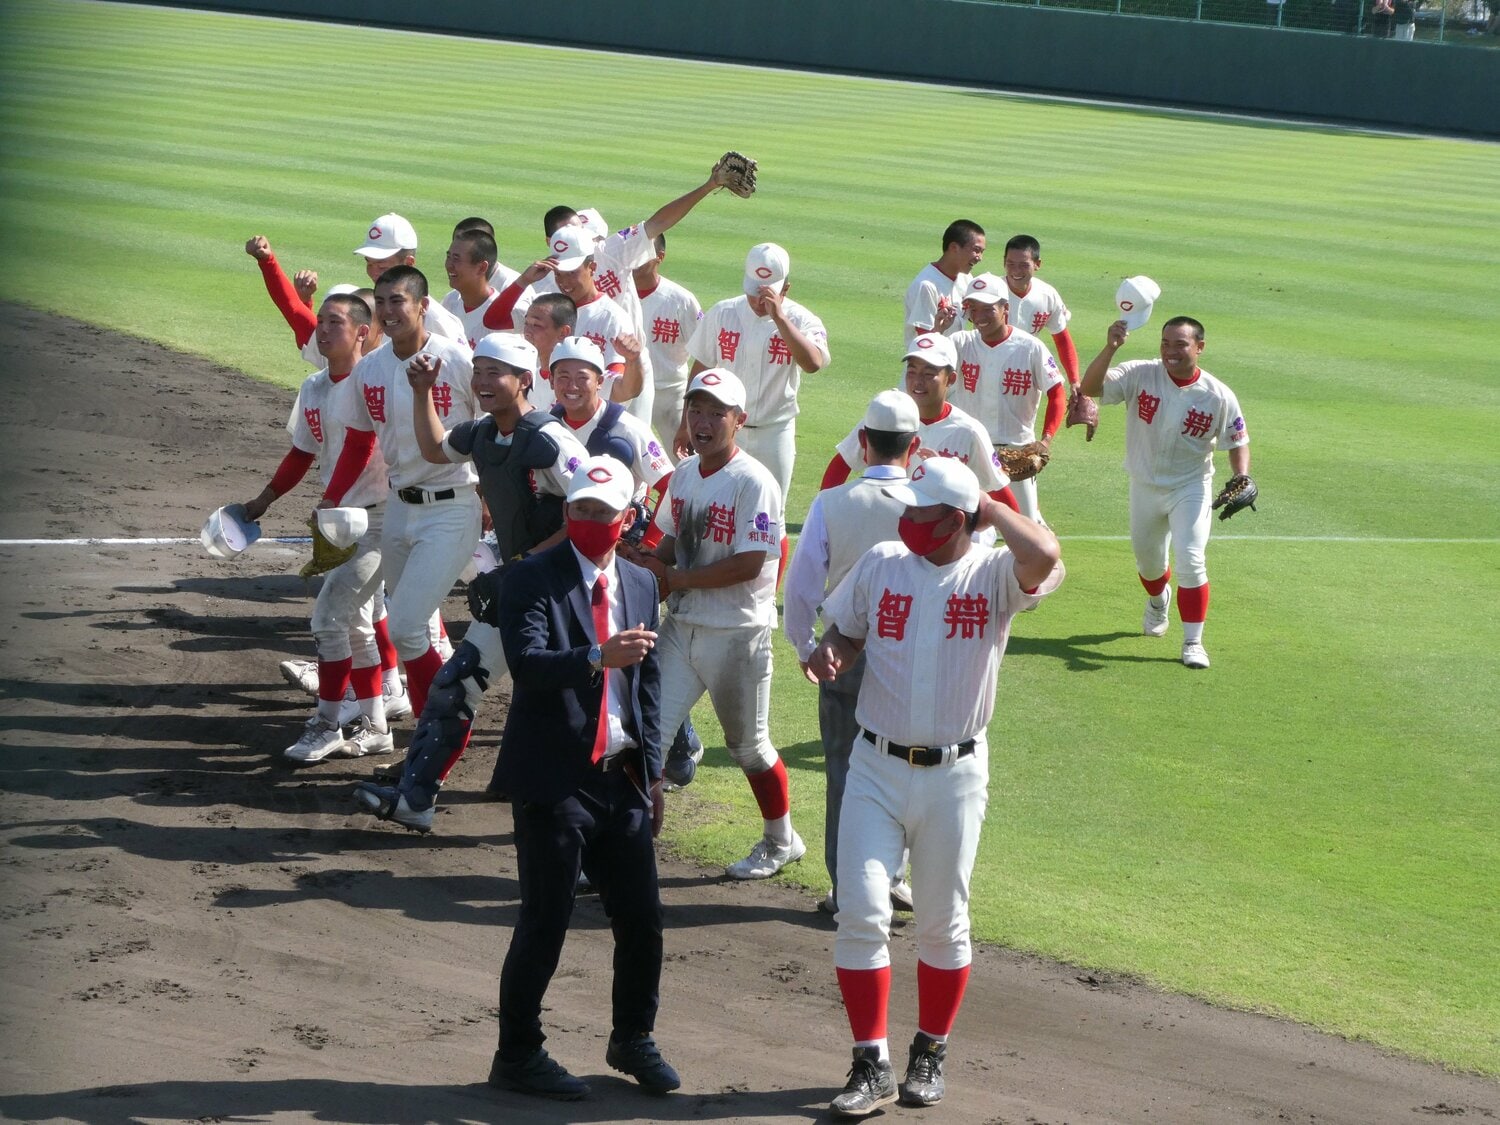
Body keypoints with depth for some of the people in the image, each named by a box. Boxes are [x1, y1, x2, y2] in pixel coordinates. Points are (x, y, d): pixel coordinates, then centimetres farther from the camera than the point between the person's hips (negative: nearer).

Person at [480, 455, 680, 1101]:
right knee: (545, 923, -2)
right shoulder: (534, 580, -7)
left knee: (641, 917, 8)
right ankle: (518, 1055, 11)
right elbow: (525, 662, -22)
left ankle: (633, 1040, 28)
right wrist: (599, 658, -36)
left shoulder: (641, 585, 12)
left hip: (621, 777, 6)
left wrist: (651, 770, 15)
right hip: (556, 778, -6)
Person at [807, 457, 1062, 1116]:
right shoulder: (881, 564, 1)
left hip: (955, 774, -2)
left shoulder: (993, 575, -11)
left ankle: (930, 1055, 28)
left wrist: (991, 507, -17)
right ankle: (872, 1066, -2)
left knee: (943, 926, 10)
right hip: (876, 768, 2)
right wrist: (830, 654, -8)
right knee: (861, 914, -7)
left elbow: (1044, 557, -33)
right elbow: (846, 631, 16)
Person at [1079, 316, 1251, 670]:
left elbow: (1238, 442, -4)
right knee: (1147, 558, 20)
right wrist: (1111, 347, -44)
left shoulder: (1219, 397, -16)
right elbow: (1090, 387, -29)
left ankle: (1193, 641, -5)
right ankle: (1158, 600, 56)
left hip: (1190, 490, -2)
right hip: (1145, 487, 2)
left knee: (1189, 559, -16)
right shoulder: (1140, 375, -17)